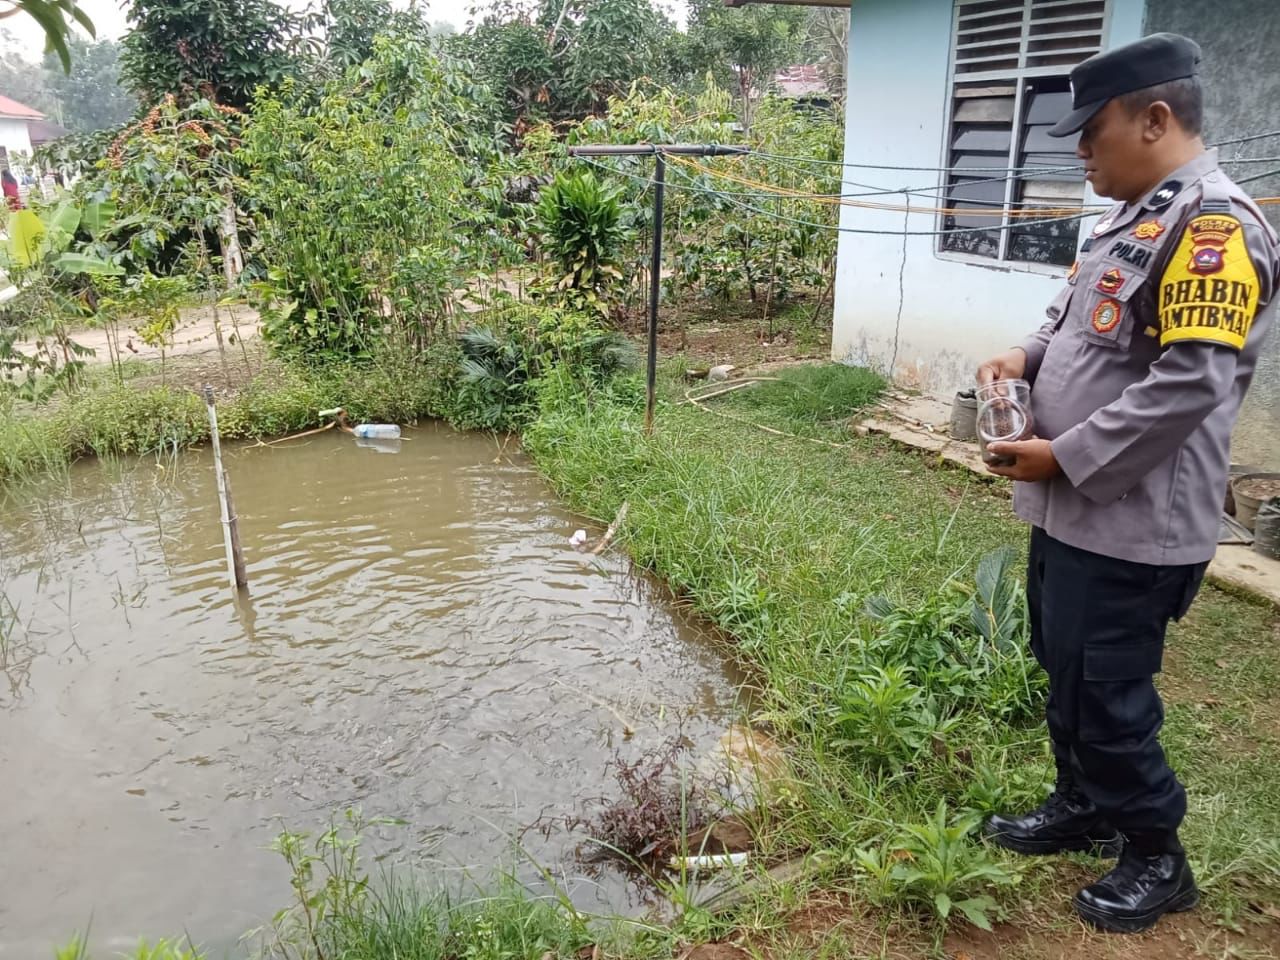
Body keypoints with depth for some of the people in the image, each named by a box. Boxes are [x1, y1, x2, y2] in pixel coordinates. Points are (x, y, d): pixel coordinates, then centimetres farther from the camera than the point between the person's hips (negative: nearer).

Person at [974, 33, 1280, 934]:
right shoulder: (1131, 218, 13)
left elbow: (1188, 384, -26)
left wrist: (1063, 455, -20)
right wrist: (1027, 357, 3)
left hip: (1133, 522, -10)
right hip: (1074, 509, 10)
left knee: (1109, 692, 3)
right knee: (1066, 674, 20)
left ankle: (1156, 856, 25)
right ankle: (1081, 807, 40)